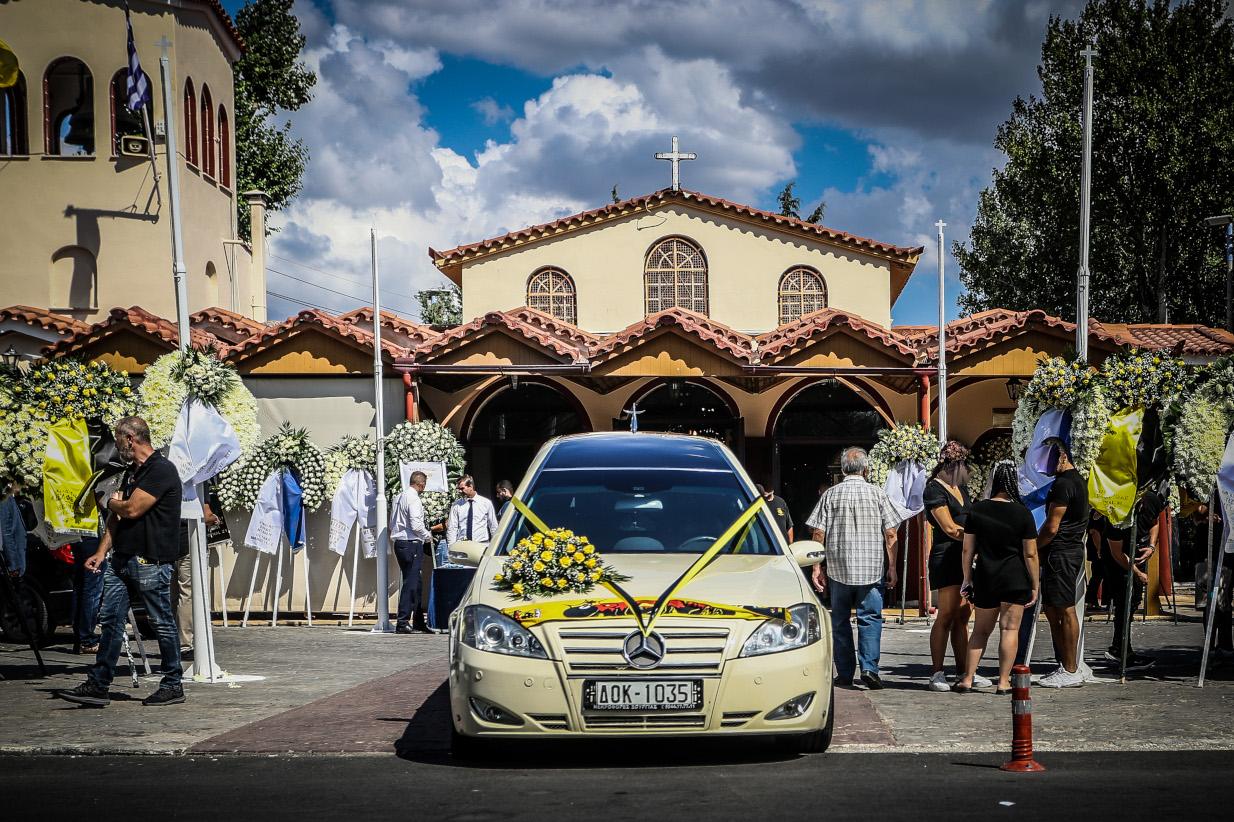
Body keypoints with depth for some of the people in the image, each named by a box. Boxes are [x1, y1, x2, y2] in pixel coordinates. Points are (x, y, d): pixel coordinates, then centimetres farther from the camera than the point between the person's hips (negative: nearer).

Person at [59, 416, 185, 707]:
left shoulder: (162, 470, -13)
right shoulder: (131, 472, 18)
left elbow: (132, 509, -19)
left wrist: (111, 501, 2)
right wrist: (101, 552, 11)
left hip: (151, 561, -9)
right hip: (121, 559, 9)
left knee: (162, 623, 1)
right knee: (110, 620, 4)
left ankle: (173, 686, 11)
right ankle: (97, 686, 5)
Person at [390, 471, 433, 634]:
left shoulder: (399, 497, 15)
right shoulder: (414, 499, -14)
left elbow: (392, 524, 21)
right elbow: (416, 525, -21)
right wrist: (427, 536, -2)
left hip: (399, 543, 10)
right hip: (411, 544, -10)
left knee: (416, 584, 14)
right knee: (410, 584, -7)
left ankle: (418, 622, 18)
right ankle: (403, 623, -8)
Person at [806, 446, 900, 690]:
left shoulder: (830, 495, 1)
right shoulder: (878, 494, 1)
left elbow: (818, 535, -1)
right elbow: (890, 535, -1)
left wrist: (817, 567, 5)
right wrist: (891, 568, 6)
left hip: (838, 569, 1)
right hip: (872, 568, -1)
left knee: (840, 620, 9)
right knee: (870, 618, 3)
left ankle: (844, 675, 11)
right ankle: (869, 668, -12)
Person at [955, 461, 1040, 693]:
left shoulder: (977, 510, 0)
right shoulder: (1023, 514, -7)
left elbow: (967, 550, 3)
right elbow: (1030, 554, -6)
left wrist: (967, 579, 12)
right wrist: (1035, 585, 2)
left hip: (985, 579, 3)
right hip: (1015, 579, -2)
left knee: (981, 630, 14)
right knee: (1010, 629, 2)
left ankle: (967, 679, 12)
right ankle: (1003, 682, 1)